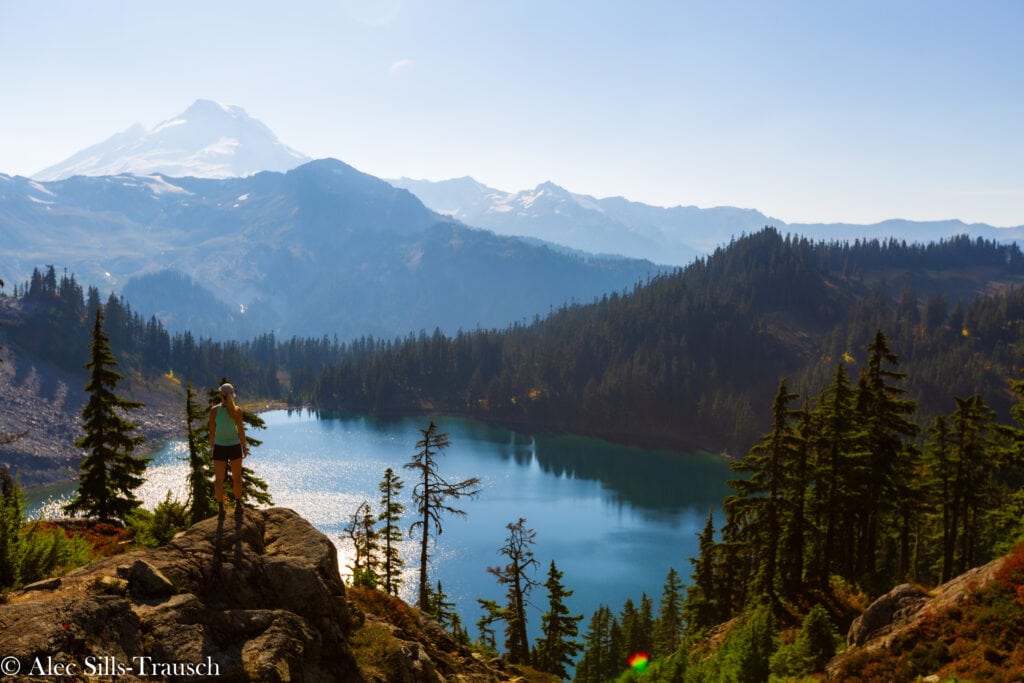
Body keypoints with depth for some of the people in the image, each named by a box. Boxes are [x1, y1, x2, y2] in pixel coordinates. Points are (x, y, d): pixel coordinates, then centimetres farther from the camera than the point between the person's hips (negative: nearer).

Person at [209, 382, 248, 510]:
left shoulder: (214, 410, -11)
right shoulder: (237, 410, -11)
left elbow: (212, 432, -5)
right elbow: (241, 432, -7)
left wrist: (212, 447, 10)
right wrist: (244, 447, 7)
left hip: (219, 447, -1)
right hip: (234, 447, 1)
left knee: (219, 479, 9)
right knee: (237, 476, 20)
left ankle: (221, 506, 11)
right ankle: (238, 502, 31)